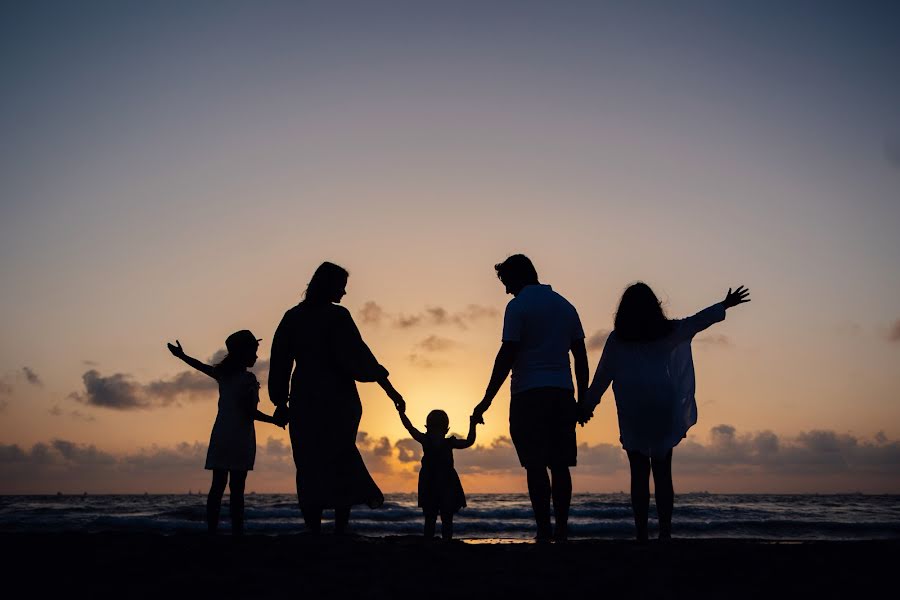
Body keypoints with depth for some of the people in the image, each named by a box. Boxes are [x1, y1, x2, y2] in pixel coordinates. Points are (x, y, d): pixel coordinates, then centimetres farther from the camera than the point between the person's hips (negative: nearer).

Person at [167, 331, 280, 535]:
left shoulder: (223, 374, 10)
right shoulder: (248, 379, -10)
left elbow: (202, 366, 29)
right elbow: (250, 412, -15)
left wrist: (182, 355, 46)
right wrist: (275, 420, -4)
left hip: (220, 436, 6)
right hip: (240, 439, -6)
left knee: (217, 486, 6)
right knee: (237, 489, -7)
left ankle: (212, 530, 5)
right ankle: (237, 531, -9)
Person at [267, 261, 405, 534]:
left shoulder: (292, 317, 8)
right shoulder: (337, 315, -7)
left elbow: (280, 361, 8)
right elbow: (357, 355, -12)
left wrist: (281, 402, 12)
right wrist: (388, 387, -9)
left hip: (303, 399, 4)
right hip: (338, 399, -3)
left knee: (309, 464, 5)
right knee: (342, 461, 6)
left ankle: (314, 530, 1)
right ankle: (340, 528, -1)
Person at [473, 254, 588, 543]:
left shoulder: (518, 306, -3)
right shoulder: (566, 306, 16)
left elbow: (507, 354, -10)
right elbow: (580, 354, 14)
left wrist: (487, 400, -8)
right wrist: (583, 398, 18)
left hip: (529, 393, -6)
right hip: (563, 394, 6)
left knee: (536, 465, -4)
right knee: (560, 465, 7)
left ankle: (544, 532, -5)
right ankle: (561, 531, 8)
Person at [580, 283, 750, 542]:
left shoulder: (617, 339, 2)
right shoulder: (668, 332, 5)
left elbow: (602, 377, 5)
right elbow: (698, 321, 17)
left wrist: (587, 406, 15)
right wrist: (725, 305, 31)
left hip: (632, 415, -1)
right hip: (663, 412, 1)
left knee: (639, 474, 3)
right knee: (663, 473, 7)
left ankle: (642, 535, 1)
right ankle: (665, 532, 4)